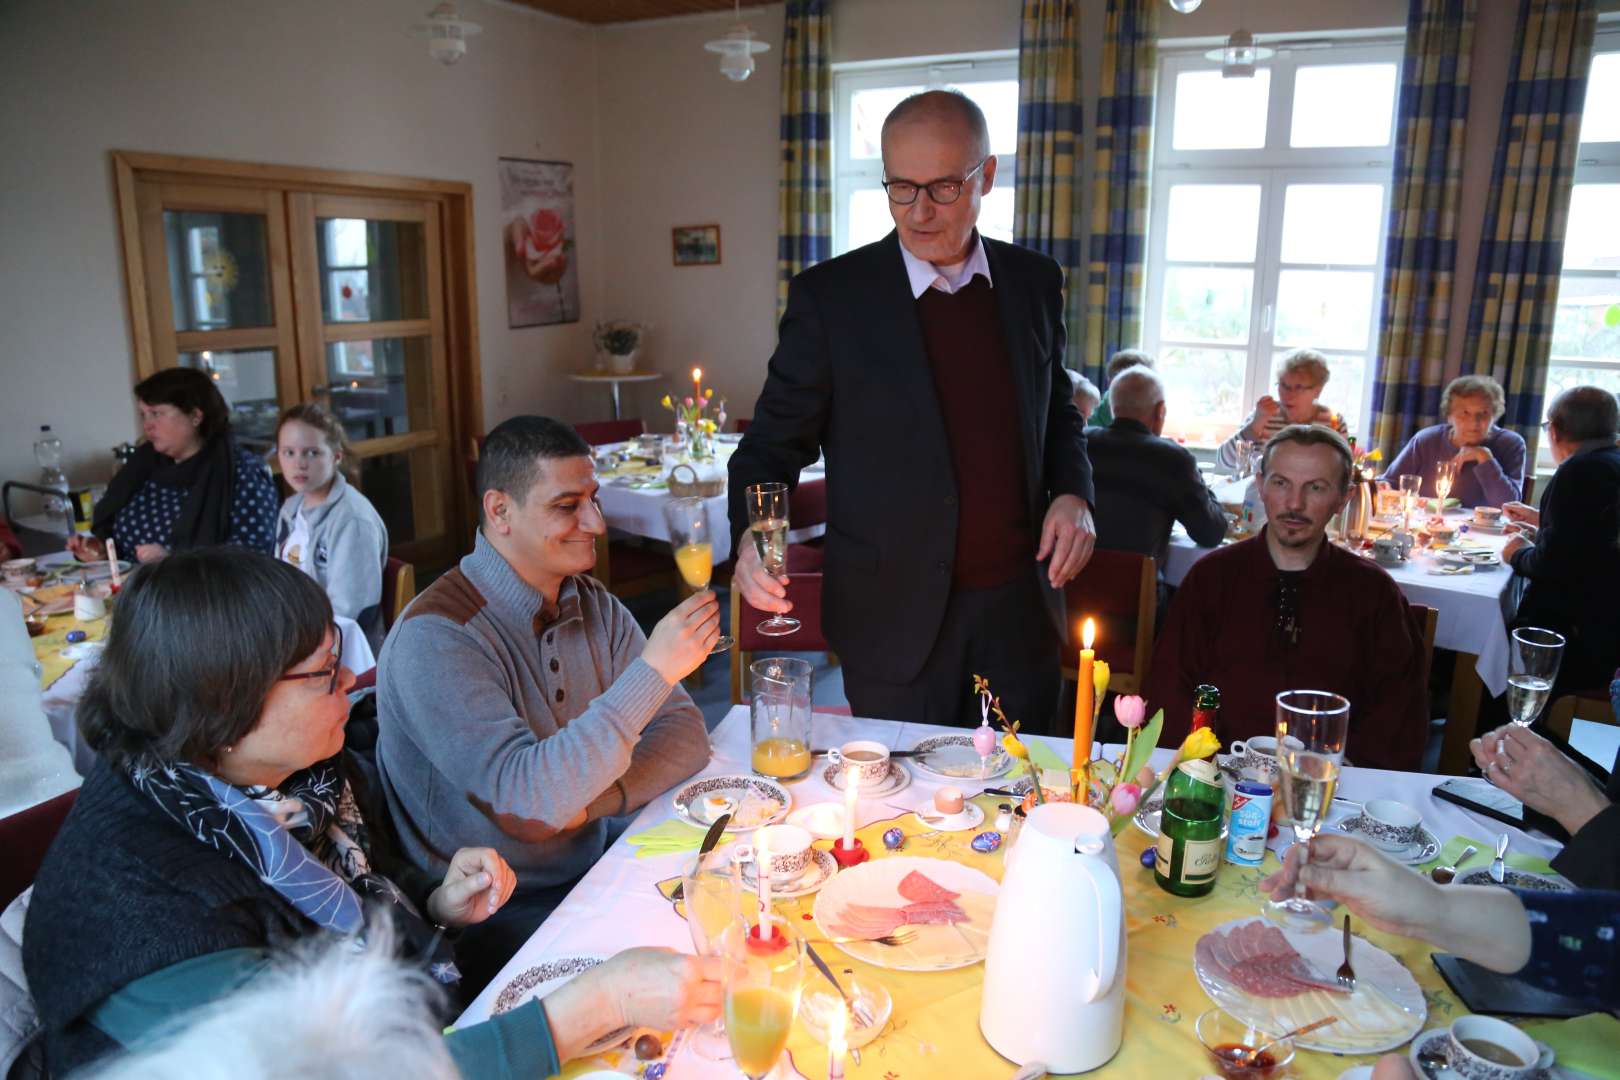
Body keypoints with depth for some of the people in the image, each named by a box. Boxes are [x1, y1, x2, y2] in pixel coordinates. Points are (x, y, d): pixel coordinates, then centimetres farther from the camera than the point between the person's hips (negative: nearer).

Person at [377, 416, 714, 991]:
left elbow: (684, 732, 1)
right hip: (493, 920, -7)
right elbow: (528, 799, -28)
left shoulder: (593, 605, 4)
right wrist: (653, 669, -30)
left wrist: (585, 802, -17)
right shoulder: (435, 638, -20)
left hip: (591, 869, 7)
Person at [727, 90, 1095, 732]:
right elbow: (775, 441, -5)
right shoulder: (830, 296, -8)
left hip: (1020, 606, 4)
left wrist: (1072, 491, -2)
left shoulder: (1034, 283, 4)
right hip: (895, 618, -3)